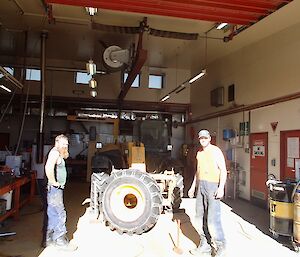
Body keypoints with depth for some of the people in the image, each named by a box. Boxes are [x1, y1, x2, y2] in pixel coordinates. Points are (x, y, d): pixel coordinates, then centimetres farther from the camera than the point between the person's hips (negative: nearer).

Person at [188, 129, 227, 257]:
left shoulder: (216, 151, -7)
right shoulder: (199, 153, 15)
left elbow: (223, 170, -12)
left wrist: (221, 187, -22)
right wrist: (193, 186, 20)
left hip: (213, 186, -7)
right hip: (201, 186, 8)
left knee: (212, 219, -11)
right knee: (200, 218, 9)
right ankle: (205, 246, 21)